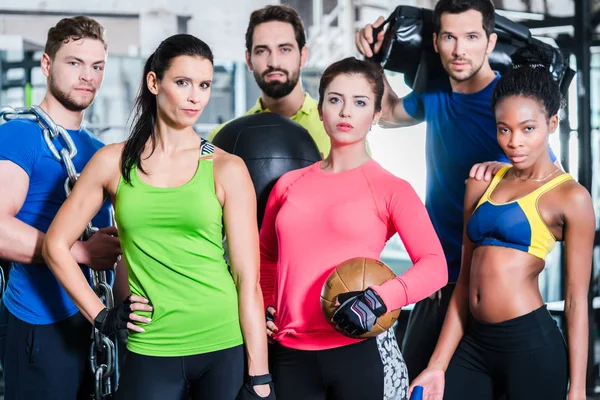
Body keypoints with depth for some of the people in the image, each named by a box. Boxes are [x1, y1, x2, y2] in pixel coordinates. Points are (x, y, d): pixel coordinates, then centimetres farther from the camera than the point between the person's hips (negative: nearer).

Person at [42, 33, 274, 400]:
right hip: (150, 353, 1)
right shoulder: (114, 162, 3)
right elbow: (56, 245, 10)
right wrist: (100, 315, 2)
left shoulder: (227, 169, -1)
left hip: (226, 347, -1)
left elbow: (248, 278, -4)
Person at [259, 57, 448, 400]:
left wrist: (379, 300, -25)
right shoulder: (289, 184, 9)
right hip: (290, 353, 3)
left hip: (360, 350, -3)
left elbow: (435, 265, -11)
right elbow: (267, 255, 24)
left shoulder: (391, 189, -2)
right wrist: (263, 305, 9)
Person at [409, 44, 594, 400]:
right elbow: (466, 282, 12)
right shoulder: (481, 184, 10)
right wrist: (438, 366, 11)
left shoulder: (570, 197, -5)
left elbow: (577, 300, -6)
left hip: (531, 344, -5)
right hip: (474, 343, 5)